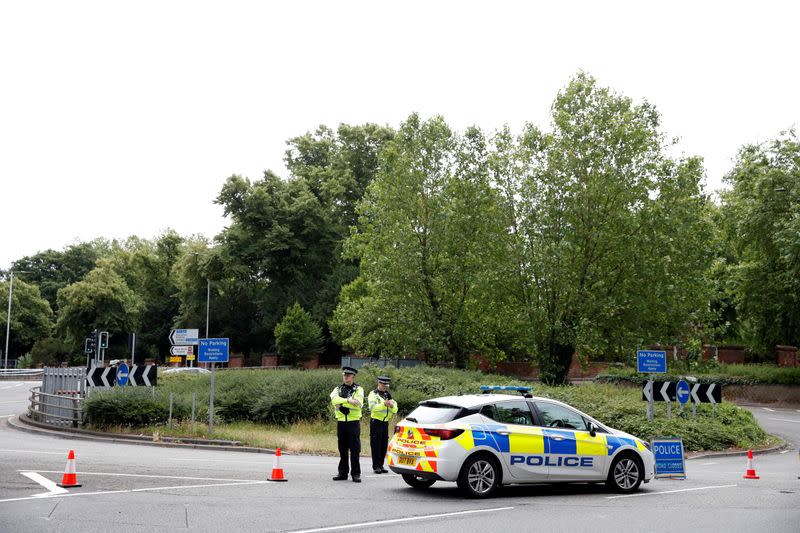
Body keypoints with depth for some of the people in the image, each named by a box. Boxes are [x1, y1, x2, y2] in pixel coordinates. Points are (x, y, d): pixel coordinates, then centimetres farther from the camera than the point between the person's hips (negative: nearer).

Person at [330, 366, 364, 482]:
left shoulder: (358, 389, 2)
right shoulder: (338, 389, 12)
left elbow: (358, 404, -15)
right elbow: (334, 399, -11)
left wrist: (342, 403, -13)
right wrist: (348, 400, -23)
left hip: (353, 422, -3)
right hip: (341, 422, 3)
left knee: (355, 450, -4)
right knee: (342, 450, 9)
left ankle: (356, 474, 0)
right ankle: (342, 473, 17)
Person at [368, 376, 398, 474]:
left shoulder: (388, 395, 15)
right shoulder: (373, 394, -4)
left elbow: (395, 410, 8)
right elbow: (372, 407, -20)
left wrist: (392, 405, -14)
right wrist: (383, 404, -32)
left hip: (385, 422, 6)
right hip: (376, 422, -6)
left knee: (384, 445, 7)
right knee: (376, 446, -5)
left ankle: (381, 466, 15)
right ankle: (376, 467, 0)